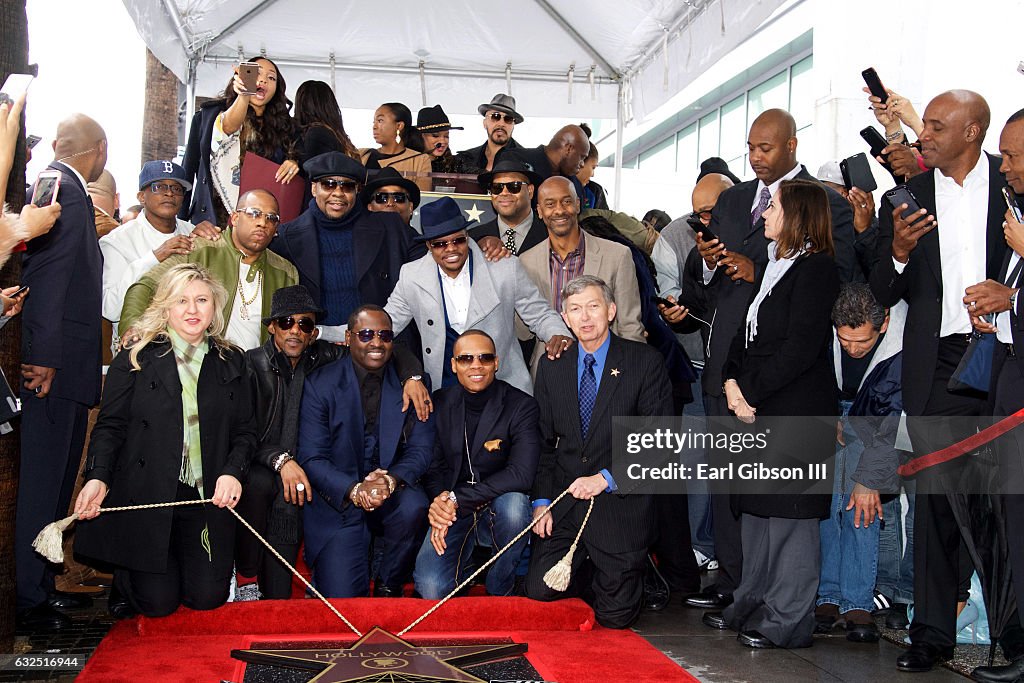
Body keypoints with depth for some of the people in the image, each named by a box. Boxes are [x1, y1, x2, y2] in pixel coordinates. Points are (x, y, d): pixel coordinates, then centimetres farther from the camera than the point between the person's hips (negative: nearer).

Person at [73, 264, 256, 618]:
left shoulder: (230, 363, 10)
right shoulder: (135, 360, 2)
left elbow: (245, 430, 10)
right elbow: (110, 426, -2)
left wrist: (233, 472, -9)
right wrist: (98, 477, -18)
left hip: (207, 499, 3)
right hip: (145, 498, -2)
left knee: (207, 598, -3)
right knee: (158, 603, -3)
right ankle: (125, 573, 30)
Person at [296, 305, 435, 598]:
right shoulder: (320, 384, -6)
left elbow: (421, 449, -2)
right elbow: (312, 458, -10)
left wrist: (392, 480, -25)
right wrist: (354, 490, -28)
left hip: (392, 492, 2)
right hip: (338, 500, -2)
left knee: (414, 507, -34)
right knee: (341, 597, -14)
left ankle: (389, 588, -6)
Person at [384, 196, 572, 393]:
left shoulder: (506, 269, -4)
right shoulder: (411, 276, 1)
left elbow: (539, 315, 4)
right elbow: (387, 324, 11)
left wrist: (557, 334, -16)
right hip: (442, 390, 0)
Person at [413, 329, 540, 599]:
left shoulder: (521, 406, -9)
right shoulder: (440, 403, 2)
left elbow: (521, 474, -21)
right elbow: (432, 466, 5)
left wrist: (457, 499, -24)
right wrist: (440, 505, -18)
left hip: (497, 511, -1)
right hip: (452, 514, 1)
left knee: (513, 504, -37)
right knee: (431, 589, -23)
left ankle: (499, 591, -8)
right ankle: (464, 567, 16)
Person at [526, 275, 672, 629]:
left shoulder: (645, 362, -6)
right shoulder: (551, 366, 6)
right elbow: (544, 441, 9)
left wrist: (606, 479, -19)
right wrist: (542, 500, -2)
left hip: (620, 504, -3)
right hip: (564, 503, 3)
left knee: (615, 616, 0)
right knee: (540, 590, -3)